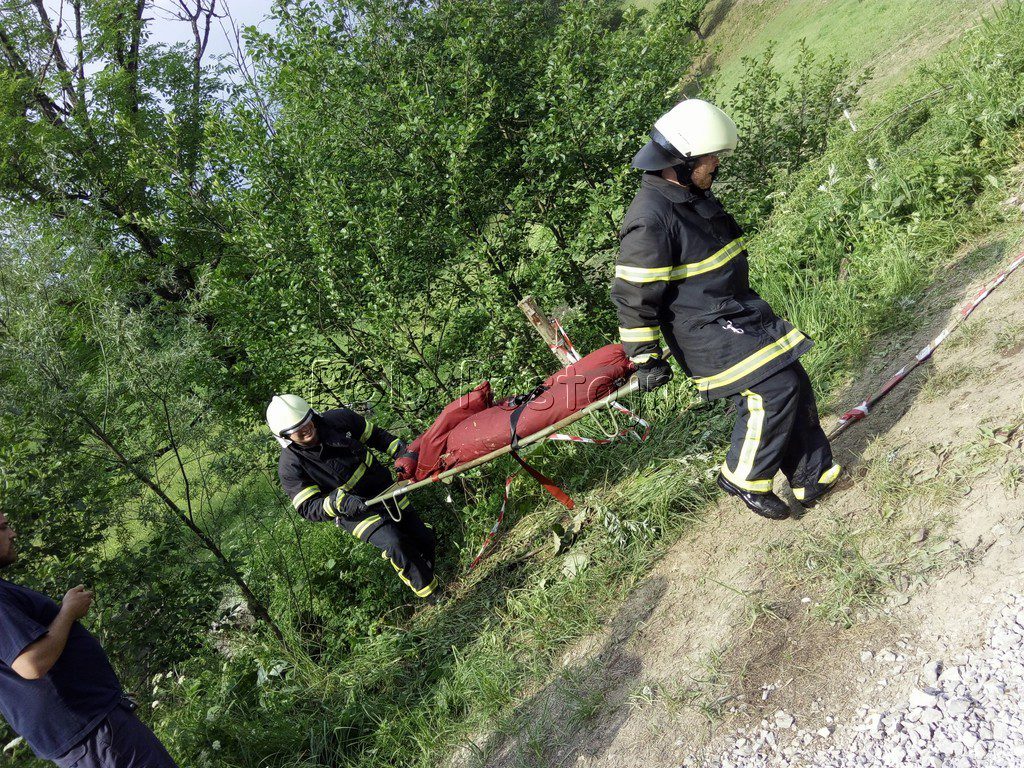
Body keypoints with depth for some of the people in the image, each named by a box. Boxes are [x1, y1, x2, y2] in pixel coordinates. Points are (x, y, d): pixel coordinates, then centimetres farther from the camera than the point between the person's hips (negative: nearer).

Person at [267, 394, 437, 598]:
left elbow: (377, 436, 2)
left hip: (384, 488, 5)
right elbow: (308, 508, -22)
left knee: (424, 537, 8)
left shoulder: (339, 419, -14)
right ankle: (429, 593, -7)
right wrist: (337, 502, -41)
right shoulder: (290, 467, -22)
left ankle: (427, 573, 38)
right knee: (392, 544, -26)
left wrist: (401, 452, -11)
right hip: (353, 513, -4)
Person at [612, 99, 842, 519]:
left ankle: (814, 475, 24)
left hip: (737, 311, 10)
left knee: (793, 384, 9)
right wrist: (646, 358, -15)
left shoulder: (695, 195, 11)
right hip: (705, 330, -10)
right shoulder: (649, 220, -22)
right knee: (774, 389, -16)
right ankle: (743, 478, 4)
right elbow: (633, 296, -20)